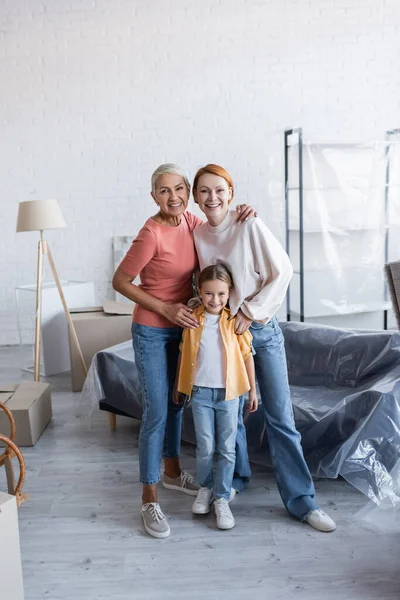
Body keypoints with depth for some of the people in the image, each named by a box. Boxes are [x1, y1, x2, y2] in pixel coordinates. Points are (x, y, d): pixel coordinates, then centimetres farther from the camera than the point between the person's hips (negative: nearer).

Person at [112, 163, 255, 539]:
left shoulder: (189, 221, -3)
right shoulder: (152, 233, -22)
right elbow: (120, 282, -16)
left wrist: (240, 217, -5)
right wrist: (165, 308, -20)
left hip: (180, 328, 7)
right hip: (152, 332, -7)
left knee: (175, 402, 19)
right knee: (156, 412, -4)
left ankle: (172, 472, 39)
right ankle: (149, 500, 9)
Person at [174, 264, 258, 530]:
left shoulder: (235, 322, -6)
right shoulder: (192, 320, -2)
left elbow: (247, 356, 2)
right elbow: (184, 354, 8)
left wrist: (253, 390, 5)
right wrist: (179, 387, 13)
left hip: (228, 393, 0)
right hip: (200, 392, 1)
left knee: (227, 449, 5)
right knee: (205, 447, 8)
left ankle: (222, 498, 18)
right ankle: (205, 488, 31)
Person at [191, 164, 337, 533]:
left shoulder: (250, 226, -11)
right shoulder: (197, 235, 1)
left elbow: (282, 273, -12)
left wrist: (250, 311, -15)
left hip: (261, 329, -3)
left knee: (280, 416, -1)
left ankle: (301, 500, 8)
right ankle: (236, 477, 35)